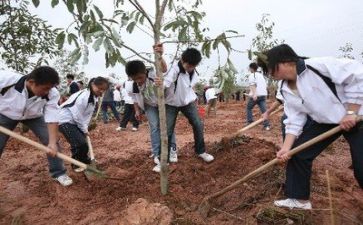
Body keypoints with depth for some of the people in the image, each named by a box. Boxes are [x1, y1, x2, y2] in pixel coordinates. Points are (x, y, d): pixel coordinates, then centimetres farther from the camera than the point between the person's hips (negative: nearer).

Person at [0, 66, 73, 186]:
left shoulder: (52, 94, -33)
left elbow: (52, 118, -30)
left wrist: (52, 143, -35)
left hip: (34, 116, 1)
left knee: (51, 140, -8)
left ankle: (58, 172, 10)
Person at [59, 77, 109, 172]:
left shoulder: (94, 97, 4)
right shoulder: (83, 96, -27)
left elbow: (88, 115, 8)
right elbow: (77, 115, -23)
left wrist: (85, 128, -1)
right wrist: (84, 130, -13)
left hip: (76, 122, 9)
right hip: (66, 121, -9)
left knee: (84, 143, 12)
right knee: (80, 143, -15)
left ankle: (84, 161, 32)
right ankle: (76, 164, 5)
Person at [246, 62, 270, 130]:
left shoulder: (252, 75, 0)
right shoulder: (261, 75, 21)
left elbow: (253, 85, -17)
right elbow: (265, 86, 21)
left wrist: (254, 94, -29)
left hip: (255, 95, -5)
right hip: (263, 95, 6)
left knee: (249, 108, 14)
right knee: (264, 110, -2)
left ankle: (250, 122, 13)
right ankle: (266, 125, -12)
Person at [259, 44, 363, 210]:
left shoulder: (318, 65, -27)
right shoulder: (286, 90, -5)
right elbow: (294, 120, -4)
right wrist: (286, 147, -14)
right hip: (325, 121, 6)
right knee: (297, 152, -1)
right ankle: (299, 199, 16)